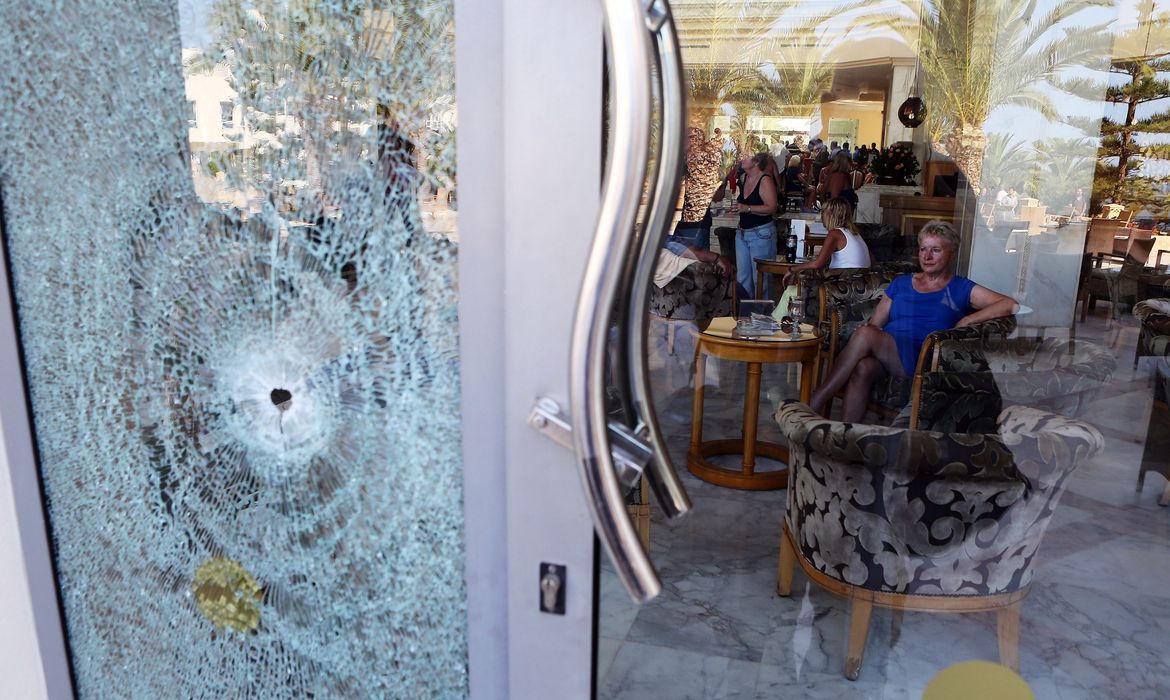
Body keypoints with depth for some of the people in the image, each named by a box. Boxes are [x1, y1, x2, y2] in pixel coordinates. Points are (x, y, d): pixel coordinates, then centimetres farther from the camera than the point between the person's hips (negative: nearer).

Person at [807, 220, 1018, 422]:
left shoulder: (961, 289, 14)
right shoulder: (900, 283, 26)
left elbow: (1012, 305, 4)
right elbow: (875, 324, 21)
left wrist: (966, 321, -8)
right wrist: (864, 331, -3)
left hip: (922, 361, -3)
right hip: (882, 355, 3)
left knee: (865, 335, -32)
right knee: (862, 368, -36)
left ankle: (817, 402, -33)